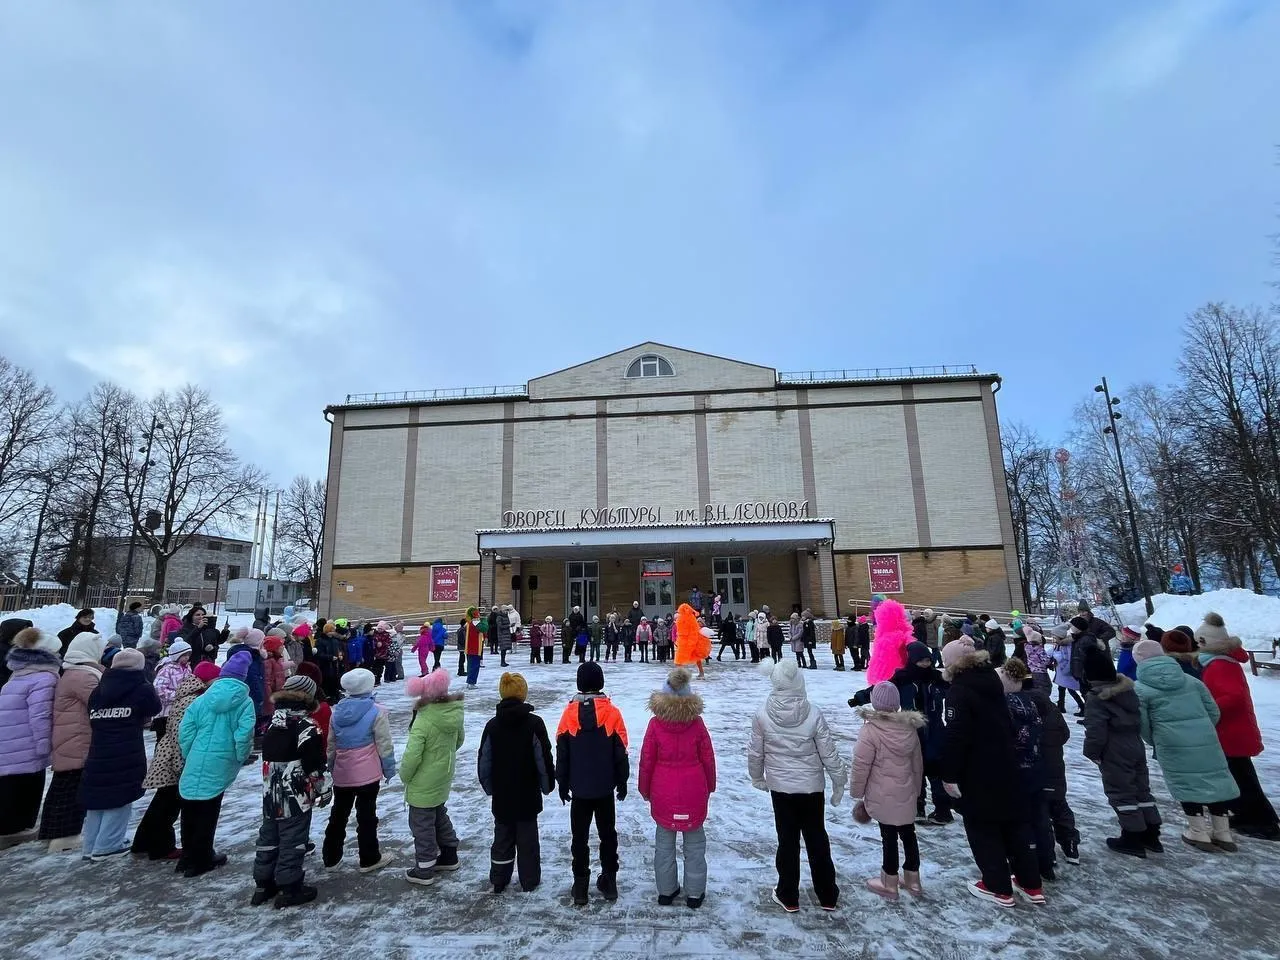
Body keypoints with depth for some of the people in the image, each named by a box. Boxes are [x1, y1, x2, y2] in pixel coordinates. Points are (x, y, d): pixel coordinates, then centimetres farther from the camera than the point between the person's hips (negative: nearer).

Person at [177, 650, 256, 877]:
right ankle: (200, 860, 19)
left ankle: (188, 856, 32)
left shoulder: (202, 699, 1)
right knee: (207, 813, 10)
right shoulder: (245, 703, -9)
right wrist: (240, 758, 1)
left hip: (195, 765, 3)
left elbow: (185, 730, 0)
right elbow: (244, 734, -16)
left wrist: (188, 756, 14)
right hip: (220, 767, -3)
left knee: (190, 811, 19)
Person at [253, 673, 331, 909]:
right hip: (295, 795, -8)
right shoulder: (306, 726, -19)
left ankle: (263, 884, 30)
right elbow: (314, 762, -19)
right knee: (292, 840, 3)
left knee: (269, 836, 19)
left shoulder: (273, 722, 5)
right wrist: (324, 788, -8)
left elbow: (269, 755, 16)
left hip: (271, 793, 8)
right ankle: (289, 888, 11)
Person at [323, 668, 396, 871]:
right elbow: (384, 745, -13)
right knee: (366, 815, 6)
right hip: (367, 774, -5)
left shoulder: (337, 711, 1)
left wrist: (331, 768, 23)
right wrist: (389, 769, 0)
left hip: (342, 774, 5)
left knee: (338, 813, 19)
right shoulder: (376, 711, -16)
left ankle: (331, 857, 31)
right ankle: (369, 859, 16)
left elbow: (331, 744, 10)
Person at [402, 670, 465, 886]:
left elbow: (412, 756, -26)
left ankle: (424, 870, 25)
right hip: (443, 780, 7)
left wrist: (405, 776, -7)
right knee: (440, 816, 26)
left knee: (422, 825, 11)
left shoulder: (423, 722, -30)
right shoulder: (454, 714, -9)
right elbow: (458, 740, 7)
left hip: (423, 785, -7)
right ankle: (449, 856, 39)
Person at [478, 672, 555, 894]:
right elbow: (544, 760, -13)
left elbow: (484, 763, -1)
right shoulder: (534, 723, -18)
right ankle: (530, 881, 25)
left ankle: (498, 880, 29)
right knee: (527, 837, 13)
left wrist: (489, 788, 14)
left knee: (502, 836, 18)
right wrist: (547, 785, 3)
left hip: (501, 795, 2)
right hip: (528, 795, -2)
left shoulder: (492, 725, -9)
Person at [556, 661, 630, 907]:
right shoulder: (612, 713, -12)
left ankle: (580, 884, 18)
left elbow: (562, 753, -2)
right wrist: (622, 782, 8)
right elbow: (621, 752, -5)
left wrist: (562, 784, 10)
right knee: (607, 833, 16)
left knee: (580, 836, 12)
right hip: (605, 788, 0)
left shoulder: (569, 713, -9)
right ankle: (609, 880, 24)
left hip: (579, 788, 0)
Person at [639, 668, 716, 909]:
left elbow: (646, 760, -6)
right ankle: (694, 893, 22)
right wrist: (709, 786, 13)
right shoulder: (697, 723, -11)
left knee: (664, 841, 16)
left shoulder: (656, 724, -13)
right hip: (693, 792, 0)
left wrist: (644, 789, 9)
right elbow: (708, 759, -3)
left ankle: (666, 891, 26)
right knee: (694, 843, 14)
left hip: (663, 794, 0)